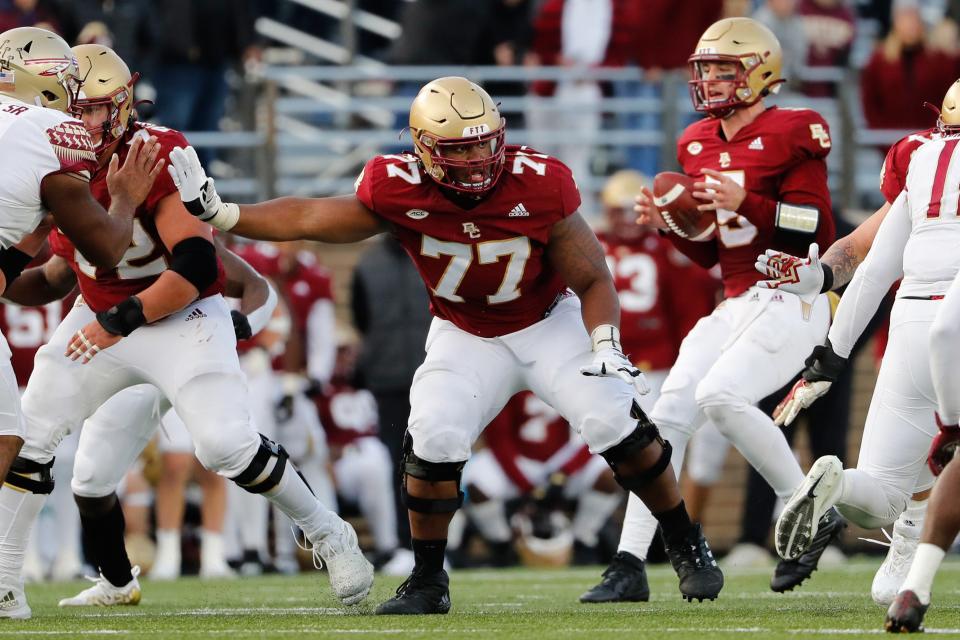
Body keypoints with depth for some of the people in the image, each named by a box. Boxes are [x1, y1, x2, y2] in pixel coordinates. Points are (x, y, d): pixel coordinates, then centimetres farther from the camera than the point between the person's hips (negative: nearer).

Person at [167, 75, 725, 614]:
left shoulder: (538, 186, -26)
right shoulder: (400, 190, -23)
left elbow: (593, 279, -16)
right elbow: (310, 220, -11)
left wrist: (607, 348, -31)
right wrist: (218, 215, -18)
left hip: (550, 325, -1)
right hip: (466, 339, 1)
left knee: (616, 423, -18)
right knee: (435, 437, -21)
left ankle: (688, 549, 4)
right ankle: (427, 582, -3)